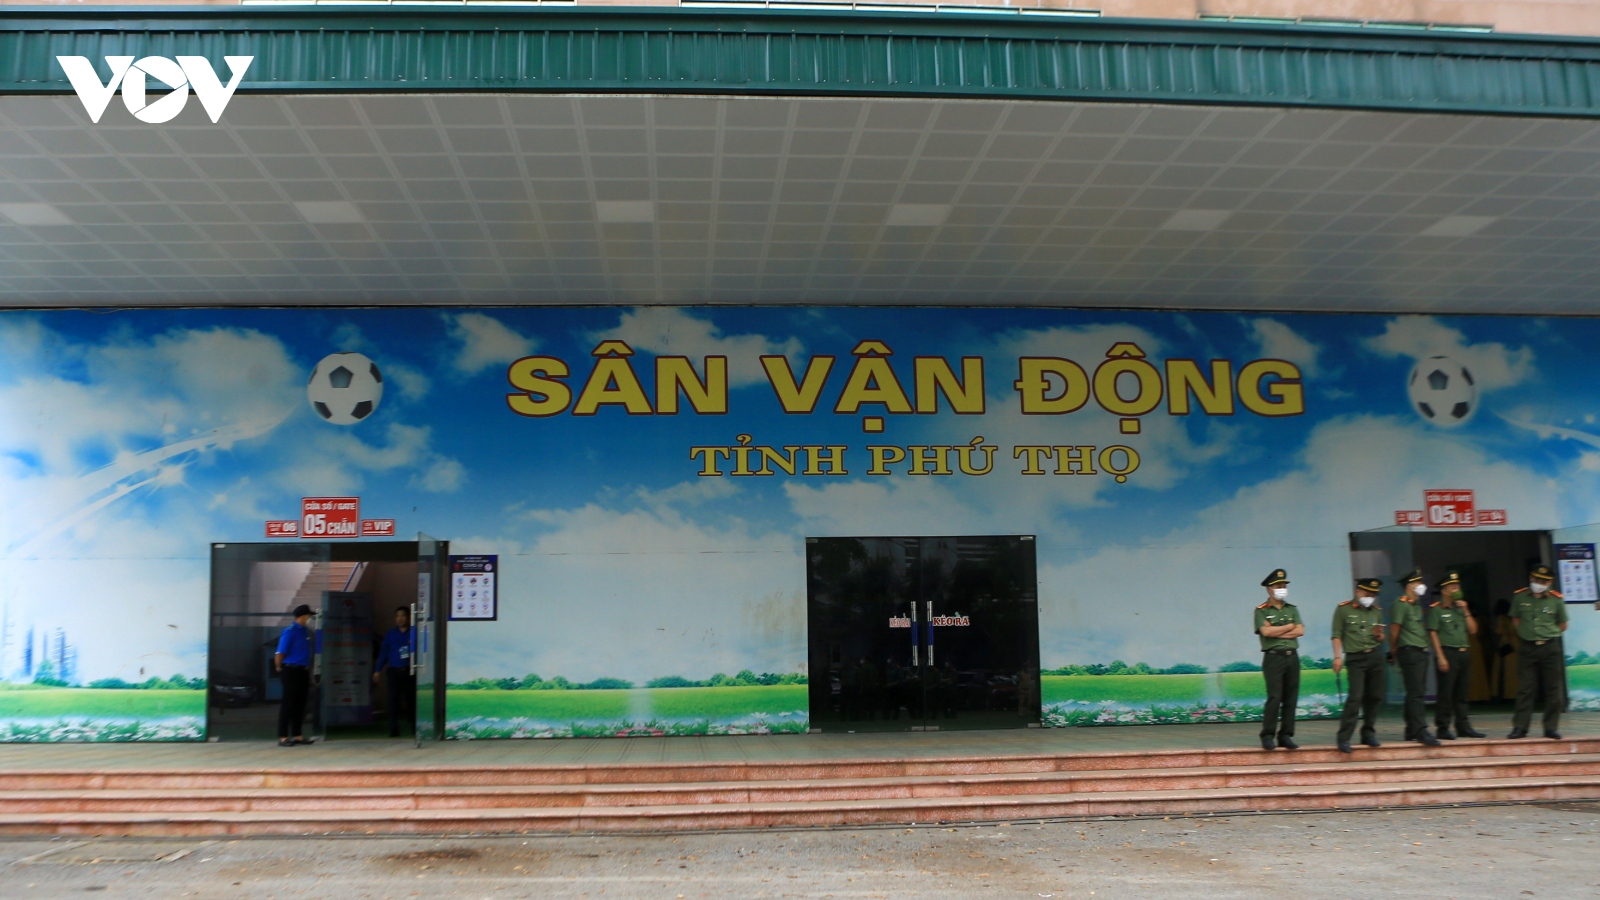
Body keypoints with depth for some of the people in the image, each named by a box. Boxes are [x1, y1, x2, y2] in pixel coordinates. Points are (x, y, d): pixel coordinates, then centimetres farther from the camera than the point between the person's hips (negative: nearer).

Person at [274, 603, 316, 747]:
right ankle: (282, 737, 1)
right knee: (288, 704, -4)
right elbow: (280, 654, -13)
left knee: (300, 704, 11)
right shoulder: (289, 632, -13)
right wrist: (280, 669, -4)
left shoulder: (306, 631, 11)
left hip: (303, 671, 8)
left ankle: (297, 735, 19)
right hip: (291, 671, -8)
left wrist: (309, 670, 15)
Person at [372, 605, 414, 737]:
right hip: (394, 671, 1)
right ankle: (394, 728, 0)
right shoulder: (391, 634, 7)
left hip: (409, 671, -1)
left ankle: (414, 726, 19)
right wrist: (377, 670, 7)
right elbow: (383, 652, 10)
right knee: (394, 700, -4)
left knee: (411, 699, 5)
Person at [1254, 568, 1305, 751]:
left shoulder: (1292, 609, 15)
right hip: (1273, 657, -5)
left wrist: (1277, 632, -8)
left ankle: (1286, 736, 10)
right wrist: (1289, 627, -3)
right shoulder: (1261, 611, 2)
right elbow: (1266, 631, -14)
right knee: (1274, 697, -12)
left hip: (1292, 656, 5)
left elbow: (1300, 631, 1)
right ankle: (1267, 736, -7)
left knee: (1291, 698, 4)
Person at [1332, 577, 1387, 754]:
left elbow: (1381, 639, 20)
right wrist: (1338, 657, -12)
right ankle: (1344, 738, -12)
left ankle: (1368, 734, 20)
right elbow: (1337, 635, -3)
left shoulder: (1377, 612, 14)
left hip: (1375, 656, 5)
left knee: (1375, 696, 6)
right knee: (1356, 696, -14)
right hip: (1355, 658, -5)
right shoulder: (1343, 609, 0)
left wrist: (1379, 635, -3)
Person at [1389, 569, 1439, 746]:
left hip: (1421, 653, 9)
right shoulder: (1400, 605, -9)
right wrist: (1394, 652, -2)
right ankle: (1420, 731, -14)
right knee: (1415, 693, -11)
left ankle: (1411, 731, 16)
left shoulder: (1417, 605, 19)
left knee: (1416, 693, 11)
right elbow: (1394, 630, -12)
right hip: (1410, 653, -9)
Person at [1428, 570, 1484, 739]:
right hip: (1447, 652, -6)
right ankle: (1442, 728, -3)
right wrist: (1440, 657, -14)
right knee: (1445, 693, -6)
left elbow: (1473, 630, 13)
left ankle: (1463, 727, 15)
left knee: (1461, 693, 10)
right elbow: (1433, 633, -8)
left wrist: (1466, 611, 3)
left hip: (1464, 653, 7)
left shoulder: (1460, 608, 19)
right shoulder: (1436, 609, -1)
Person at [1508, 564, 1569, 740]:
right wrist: (1527, 632, 4)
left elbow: (1562, 625, 10)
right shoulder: (1519, 597, 2)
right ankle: (1520, 727, 3)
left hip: (1550, 648, 0)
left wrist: (1548, 634, 3)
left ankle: (1551, 728, 10)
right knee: (1525, 690, 1)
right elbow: (1515, 619, 15)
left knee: (1553, 690, 3)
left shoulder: (1556, 599, -2)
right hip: (1526, 647, 0)